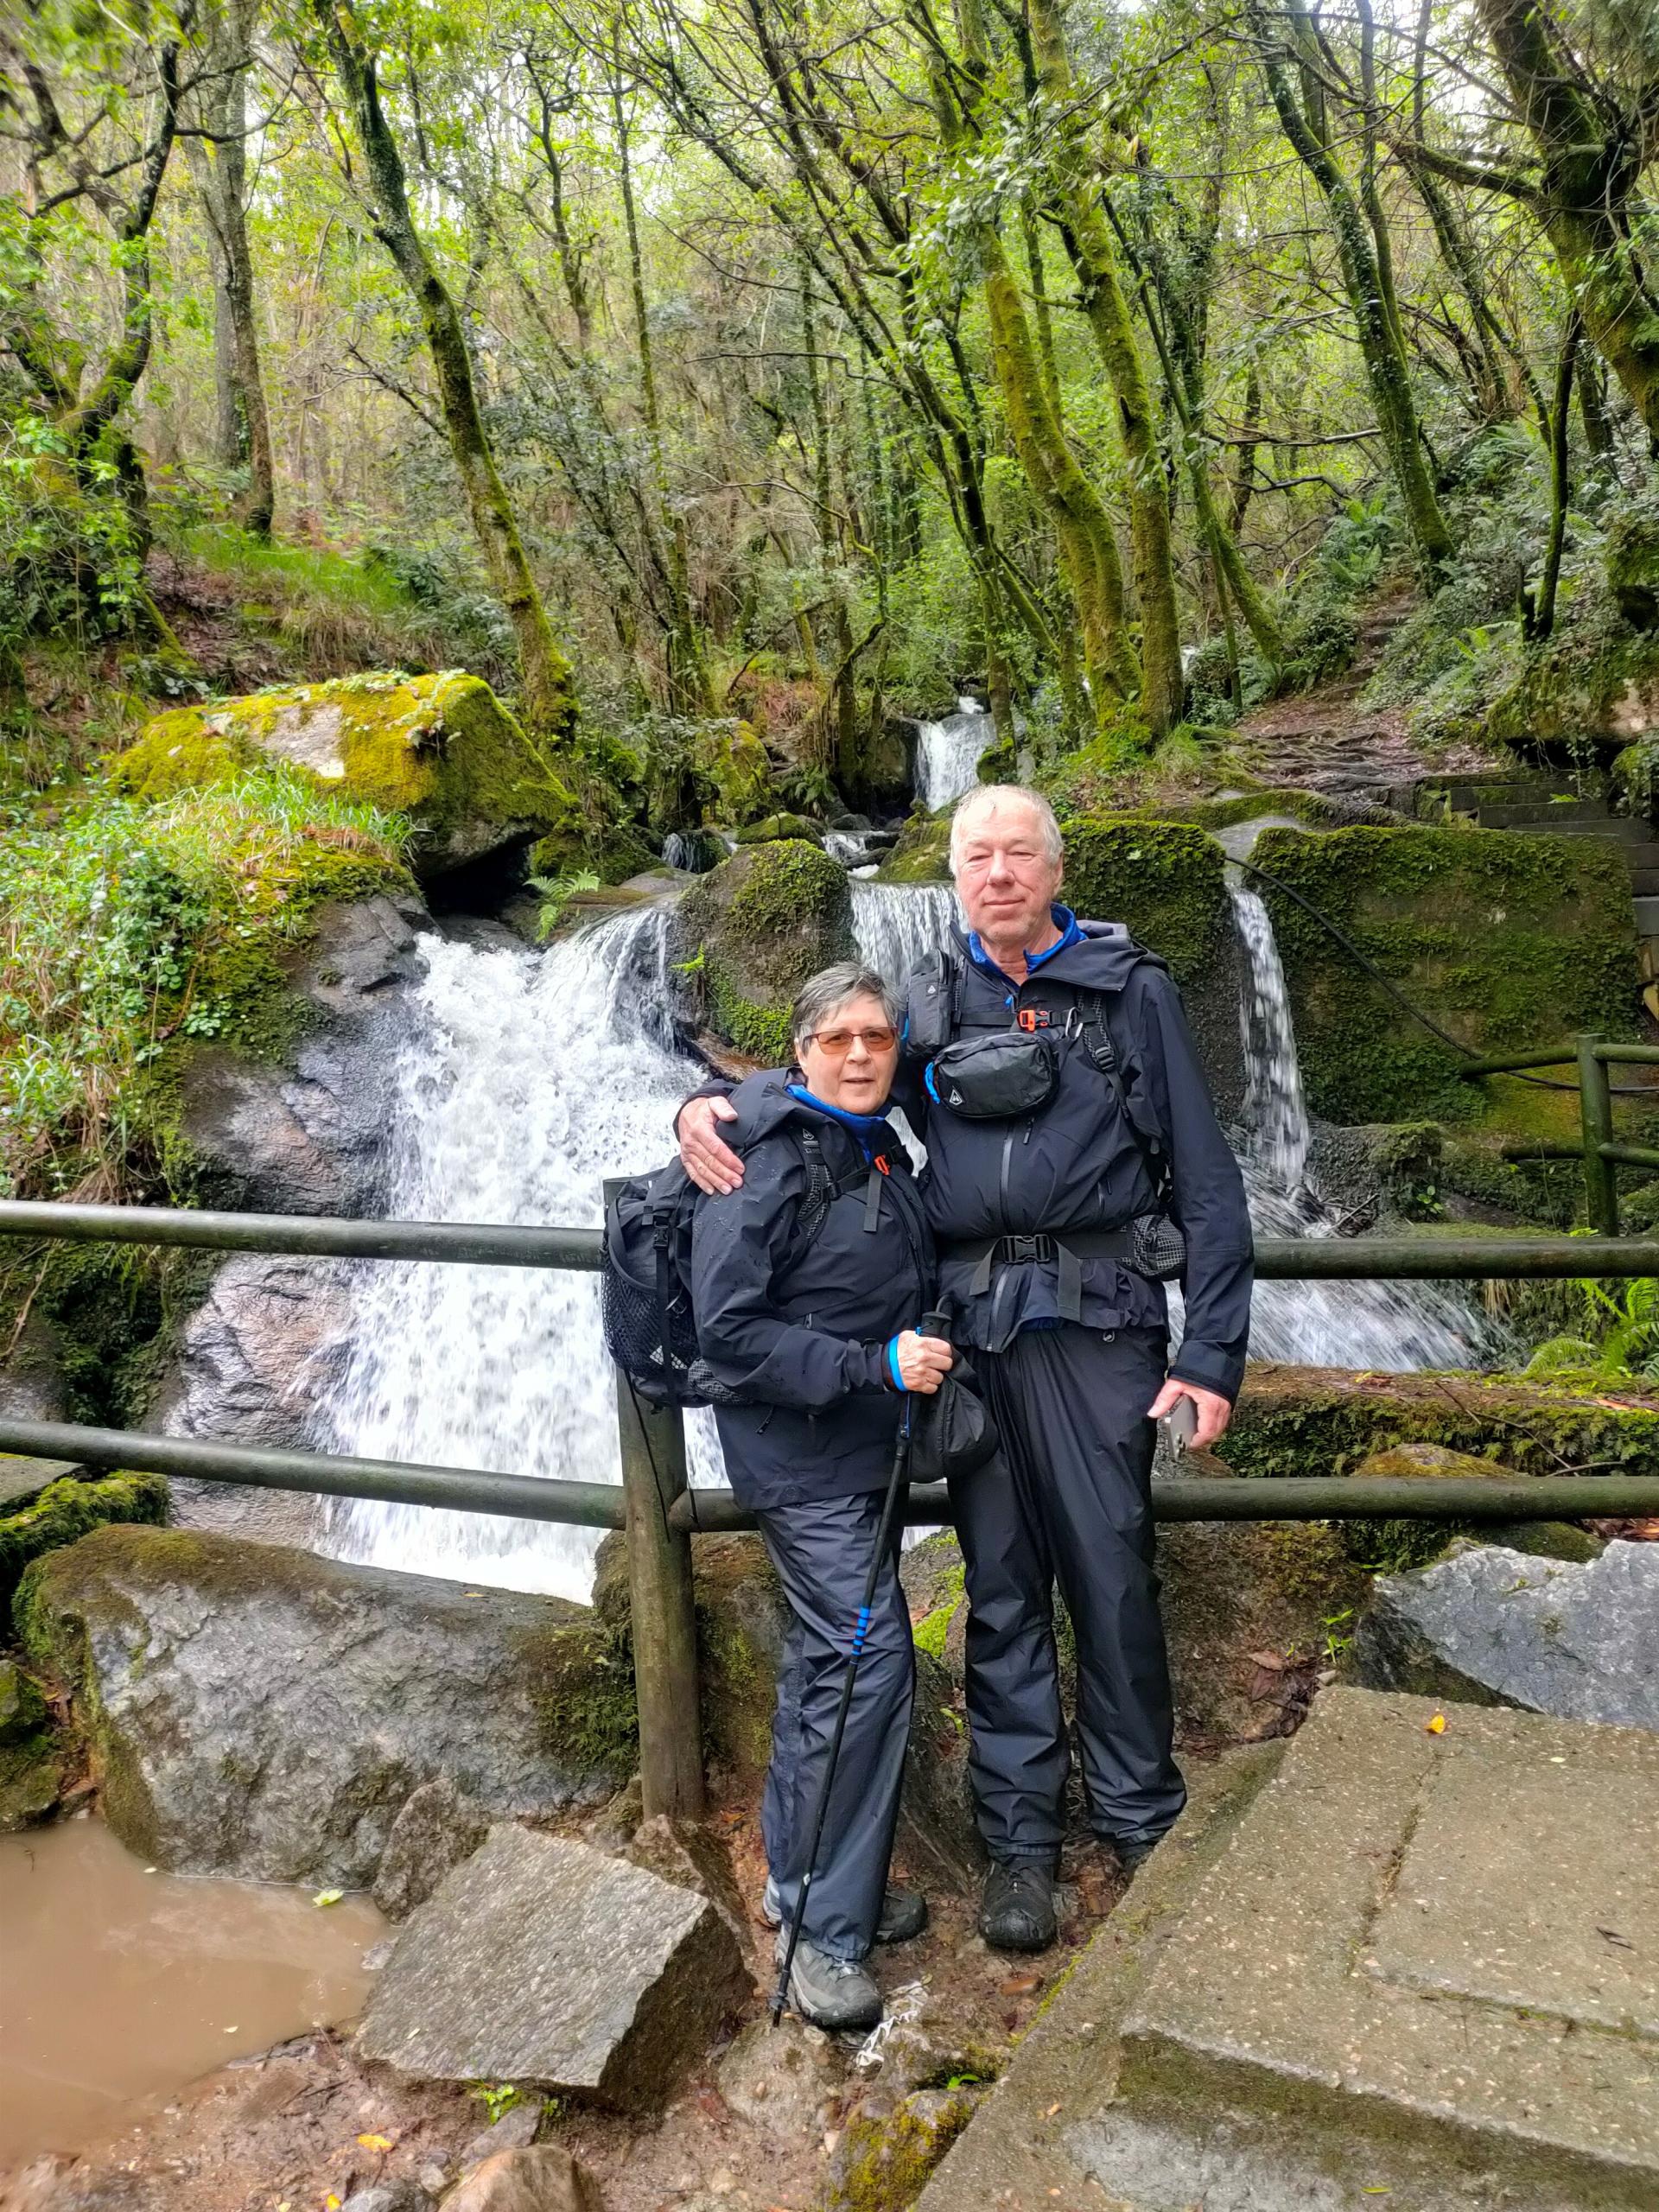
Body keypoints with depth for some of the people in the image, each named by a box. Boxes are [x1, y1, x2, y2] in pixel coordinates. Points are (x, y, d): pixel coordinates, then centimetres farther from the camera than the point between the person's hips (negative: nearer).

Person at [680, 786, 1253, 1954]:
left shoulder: (1130, 991, 2)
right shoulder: (930, 1003, 10)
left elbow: (1205, 1180, 0)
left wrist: (1212, 1354, -6)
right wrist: (710, 1103, -5)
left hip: (1094, 1321, -2)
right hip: (970, 1326, 3)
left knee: (1112, 1575, 4)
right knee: (1001, 1588, 10)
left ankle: (1143, 1821, 25)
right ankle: (1020, 1837, 23)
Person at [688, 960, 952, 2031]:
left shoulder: (880, 1151, 9)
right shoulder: (766, 1165, -19)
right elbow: (728, 1331, -23)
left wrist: (927, 1359, 11)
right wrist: (874, 1366, -24)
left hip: (865, 1448, 9)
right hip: (800, 1455, -9)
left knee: (829, 1655, 16)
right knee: (869, 1662, -9)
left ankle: (799, 1879, 31)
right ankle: (826, 1931, 5)